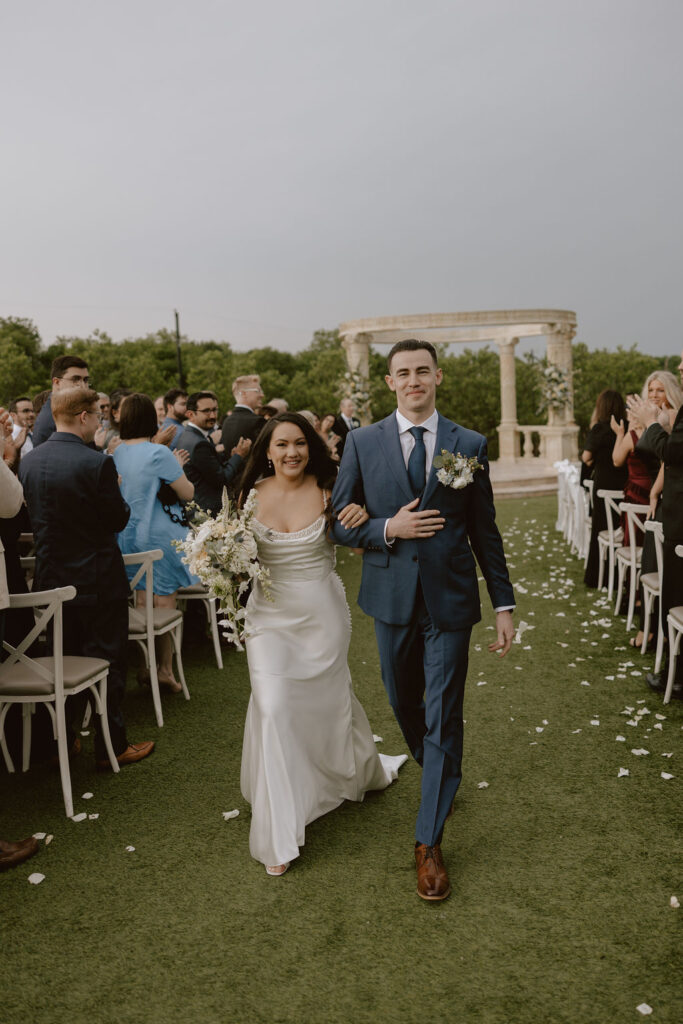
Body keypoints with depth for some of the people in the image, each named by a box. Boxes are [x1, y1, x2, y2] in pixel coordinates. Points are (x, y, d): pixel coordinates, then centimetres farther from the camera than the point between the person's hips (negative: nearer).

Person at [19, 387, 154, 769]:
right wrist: (116, 494, 4)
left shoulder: (29, 460, 0)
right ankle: (112, 747, 17)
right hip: (97, 579, -6)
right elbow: (118, 520, -14)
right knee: (107, 662, 7)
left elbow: (34, 515, 10)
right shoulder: (97, 463, -22)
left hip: (51, 577, 6)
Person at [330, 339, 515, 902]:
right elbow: (339, 522, 1)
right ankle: (439, 775, 49)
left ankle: (429, 842, 17)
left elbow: (485, 530, 3)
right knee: (405, 704, 18)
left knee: (444, 721, 2)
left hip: (450, 600, -1)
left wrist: (504, 604, 2)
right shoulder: (362, 442, 0)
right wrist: (388, 529, -17)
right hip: (392, 597, 2)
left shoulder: (470, 445, -1)